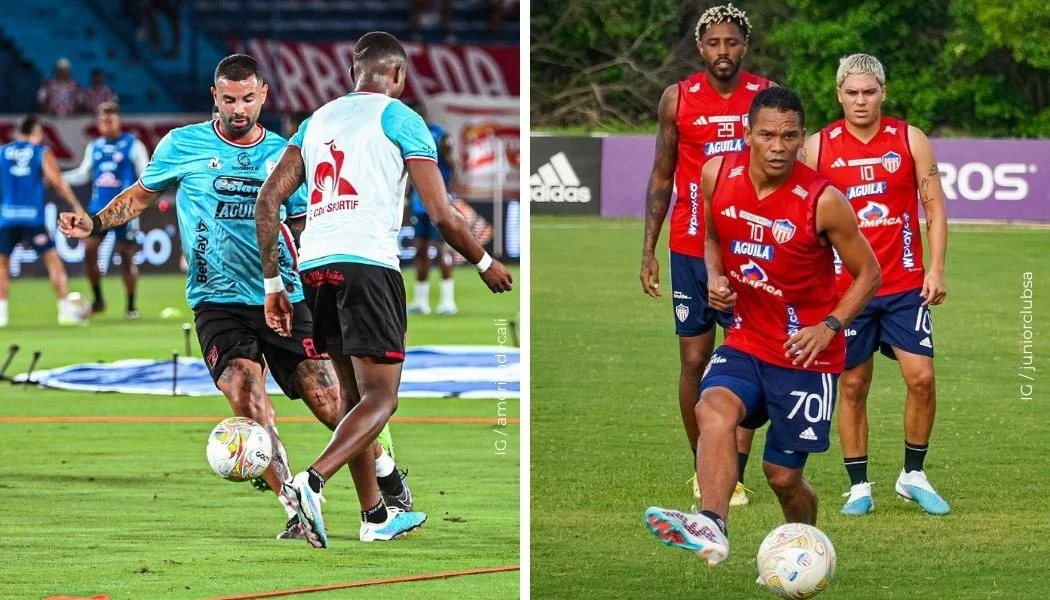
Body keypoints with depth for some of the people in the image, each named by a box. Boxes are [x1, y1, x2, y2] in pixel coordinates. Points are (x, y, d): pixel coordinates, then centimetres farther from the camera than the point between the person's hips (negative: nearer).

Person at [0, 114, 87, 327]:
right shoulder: (42, 152, 3)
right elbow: (56, 182, -6)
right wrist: (76, 206, -3)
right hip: (33, 216, -2)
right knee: (53, 260, 4)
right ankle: (66, 308, -2)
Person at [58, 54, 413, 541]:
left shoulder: (284, 154, 7)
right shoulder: (183, 145, 3)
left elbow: (307, 225, 15)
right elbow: (142, 194, 17)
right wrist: (95, 224, 5)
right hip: (218, 304, -1)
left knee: (330, 404, -2)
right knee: (249, 401, -22)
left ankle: (391, 485, 21)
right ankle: (296, 510, -16)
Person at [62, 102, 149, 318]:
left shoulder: (133, 146, -2)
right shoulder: (94, 147, 12)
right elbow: (83, 174, 21)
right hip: (98, 209, 4)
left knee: (127, 256, -1)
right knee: (89, 250, -6)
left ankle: (131, 306, 9)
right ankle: (97, 300, 9)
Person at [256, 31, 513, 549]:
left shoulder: (317, 120, 21)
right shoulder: (400, 119, 5)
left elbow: (267, 201, 13)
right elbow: (441, 215, -1)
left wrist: (273, 283, 17)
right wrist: (485, 264, 16)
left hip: (315, 266, 6)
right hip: (367, 263, -6)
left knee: (356, 395, 18)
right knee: (380, 399, -5)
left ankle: (375, 515, 23)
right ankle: (311, 482, -27)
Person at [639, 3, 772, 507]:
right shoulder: (678, 99, 1)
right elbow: (661, 177, 7)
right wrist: (648, 250, 2)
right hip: (690, 251, 1)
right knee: (695, 360, 4)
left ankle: (734, 476, -6)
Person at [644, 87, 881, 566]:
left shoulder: (822, 201, -16)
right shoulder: (717, 176, -5)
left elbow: (868, 273, -5)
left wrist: (829, 326, -18)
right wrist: (715, 277, -4)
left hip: (805, 353, -3)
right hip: (746, 342, 3)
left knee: (783, 475, 3)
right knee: (714, 408, -29)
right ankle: (711, 528, -47)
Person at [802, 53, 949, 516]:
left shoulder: (910, 141, 2)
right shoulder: (818, 147, 2)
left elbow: (935, 207, 4)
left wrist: (936, 269, -5)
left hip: (904, 286, 0)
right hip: (844, 287, 0)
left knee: (921, 377, -8)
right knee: (853, 386, 2)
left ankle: (913, 475, 9)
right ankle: (859, 486, 11)